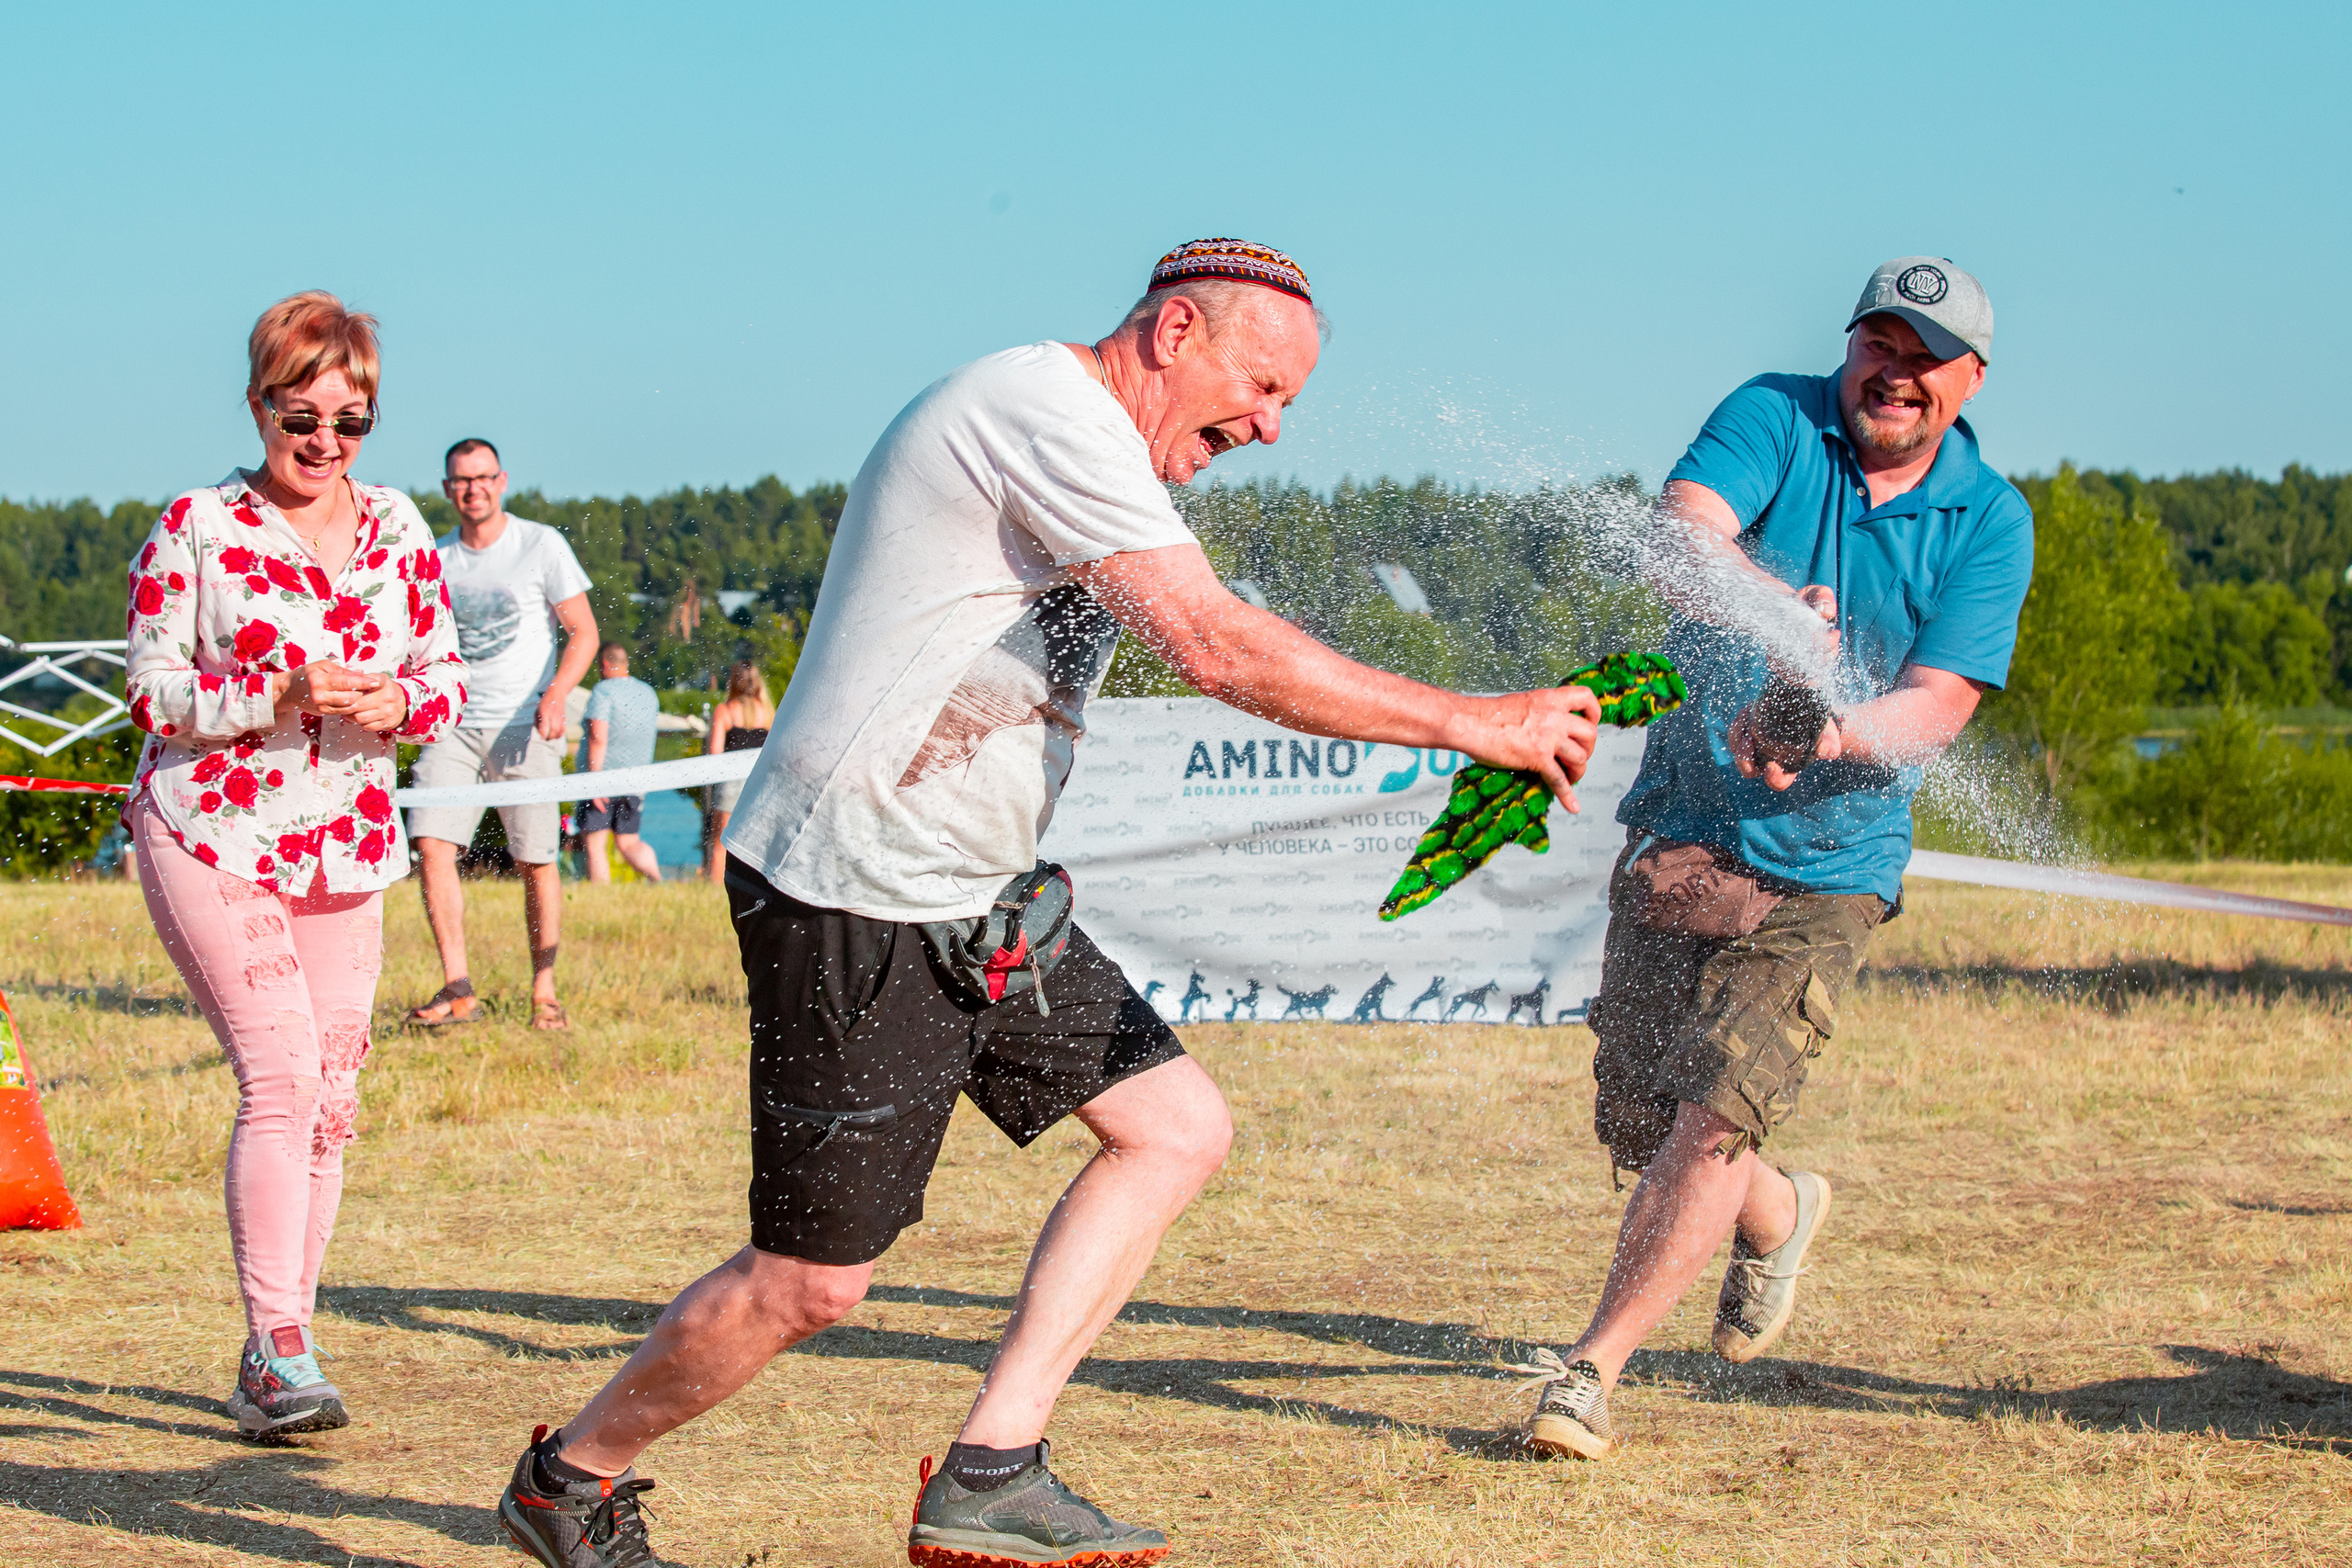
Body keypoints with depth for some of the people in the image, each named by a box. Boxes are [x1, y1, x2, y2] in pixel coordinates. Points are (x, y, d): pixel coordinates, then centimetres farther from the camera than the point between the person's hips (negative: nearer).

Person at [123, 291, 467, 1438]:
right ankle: (279, 1352, -14)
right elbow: (152, 692, -9)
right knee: (281, 1074, -17)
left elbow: (448, 676, 11)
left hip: (345, 847, 5)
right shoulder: (196, 529, -6)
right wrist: (288, 695, -21)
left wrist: (397, 703, -12)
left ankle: (271, 1364, 16)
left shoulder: (397, 528, 7)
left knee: (332, 1096, 5)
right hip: (211, 836, -5)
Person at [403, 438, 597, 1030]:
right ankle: (457, 988, -11)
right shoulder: (434, 559, 10)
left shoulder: (541, 545, 0)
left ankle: (544, 994, 8)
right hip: (453, 721, 3)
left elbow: (584, 632, -2)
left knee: (536, 863, -3)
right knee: (432, 843, -13)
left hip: (523, 726, -3)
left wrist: (555, 695, -17)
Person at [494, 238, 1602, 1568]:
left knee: (1180, 1127, 3)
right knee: (815, 1281, -5)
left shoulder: (1091, 452, 17)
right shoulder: (1046, 405, -17)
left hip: (975, 900, 10)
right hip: (857, 906, -10)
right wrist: (1473, 724, -20)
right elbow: (1218, 648, -24)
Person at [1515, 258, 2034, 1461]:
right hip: (1677, 841, 2)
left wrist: (1826, 737, -32)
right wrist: (1773, 615, -44)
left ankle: (1592, 1370, -9)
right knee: (1637, 1124, 9)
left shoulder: (1991, 523, -2)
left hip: (1821, 875, -2)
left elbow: (1938, 706, -11)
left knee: (1716, 1114, -18)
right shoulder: (1773, 419, -4)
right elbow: (1683, 530, -23)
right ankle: (1779, 1216, 42)